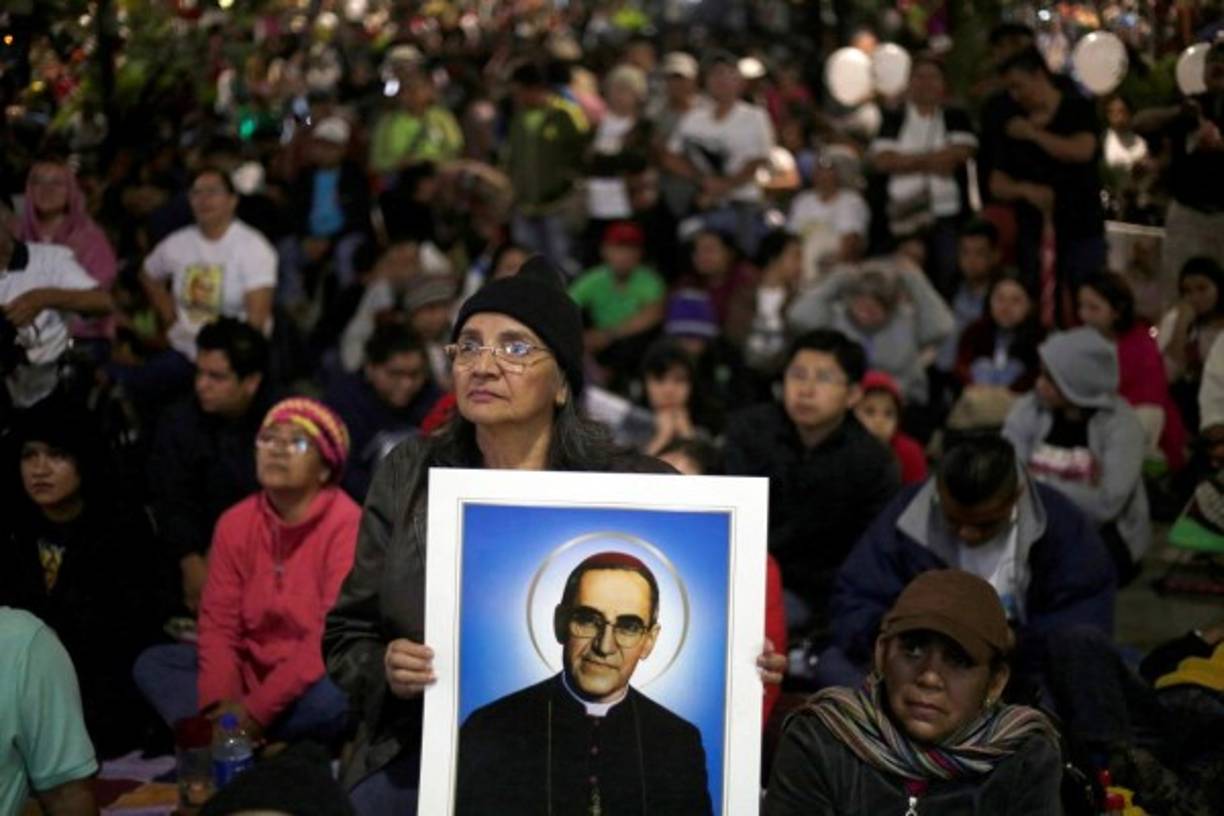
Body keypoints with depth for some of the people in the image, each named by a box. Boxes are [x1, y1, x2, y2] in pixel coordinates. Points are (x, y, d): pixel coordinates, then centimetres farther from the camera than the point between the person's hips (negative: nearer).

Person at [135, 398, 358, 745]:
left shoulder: (346, 527, -15)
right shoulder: (235, 523, 4)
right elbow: (218, 624, 0)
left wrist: (256, 709, -22)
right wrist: (220, 701, -17)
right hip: (250, 670, 7)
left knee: (333, 700, -37)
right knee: (153, 664, -6)